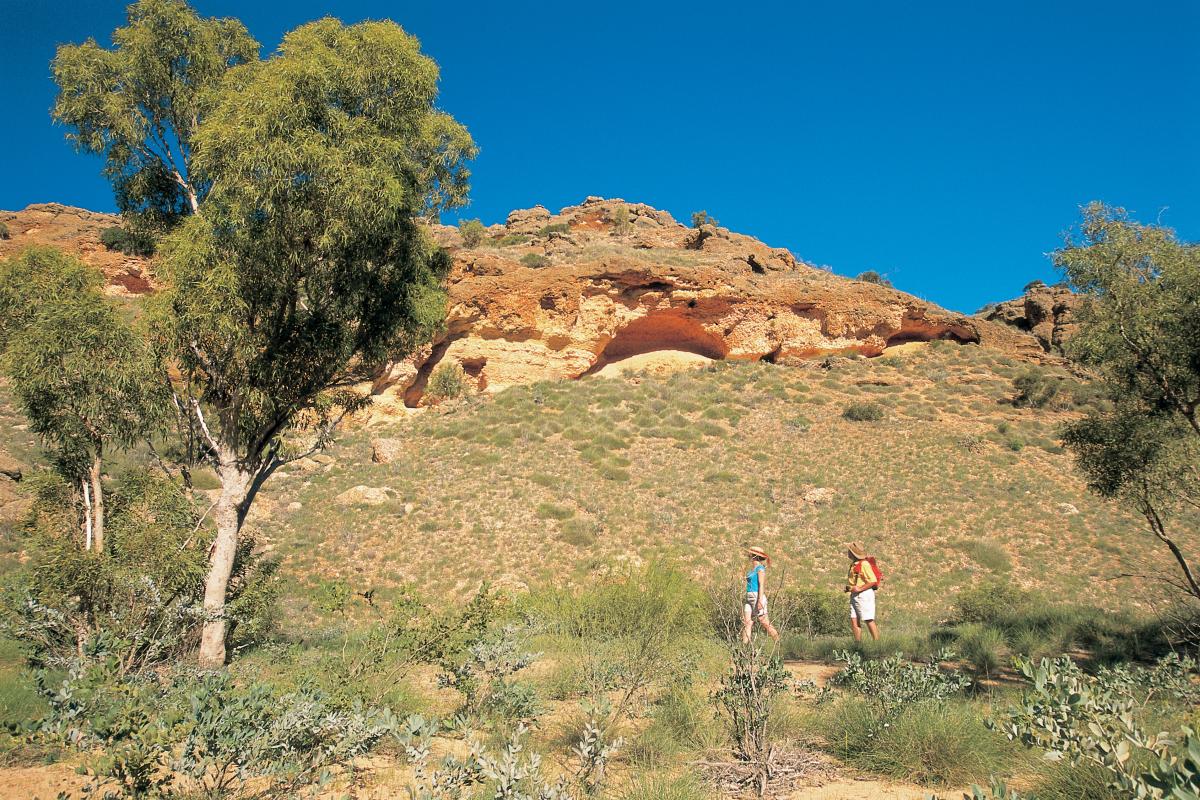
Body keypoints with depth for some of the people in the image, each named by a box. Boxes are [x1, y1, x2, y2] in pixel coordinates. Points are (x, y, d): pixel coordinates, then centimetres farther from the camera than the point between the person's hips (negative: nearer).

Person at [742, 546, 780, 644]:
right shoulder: (752, 569, 16)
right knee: (746, 622, 1)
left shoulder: (760, 568, -9)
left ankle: (778, 640, 6)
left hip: (757, 597, -8)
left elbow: (761, 585, -15)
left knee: (764, 621, -4)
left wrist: (760, 601, -22)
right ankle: (744, 643, -1)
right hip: (749, 598, 9)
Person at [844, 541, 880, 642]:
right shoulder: (854, 564, 15)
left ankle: (877, 643, 0)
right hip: (854, 595, 9)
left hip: (864, 594, -9)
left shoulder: (864, 564, -14)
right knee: (854, 620, 5)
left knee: (869, 620, -6)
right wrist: (848, 588, 9)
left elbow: (873, 581, -18)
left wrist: (859, 589, -21)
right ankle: (858, 643, 9)